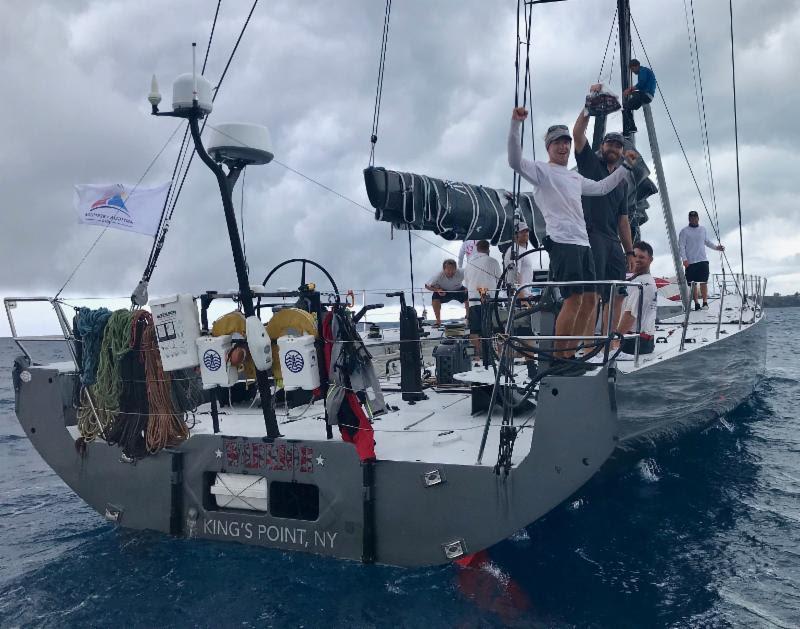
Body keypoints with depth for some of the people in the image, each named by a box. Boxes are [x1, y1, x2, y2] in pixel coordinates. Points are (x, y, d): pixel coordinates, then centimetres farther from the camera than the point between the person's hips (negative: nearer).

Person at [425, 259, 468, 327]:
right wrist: (437, 290, -35)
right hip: (443, 291, -1)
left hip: (459, 290, 1)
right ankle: (438, 321, -9)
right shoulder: (439, 276, -31)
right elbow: (427, 286, -20)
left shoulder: (461, 273, -33)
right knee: (435, 299, -27)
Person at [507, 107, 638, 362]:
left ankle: (571, 350, 17)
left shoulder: (575, 177, 27)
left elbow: (601, 188, 42)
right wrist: (516, 124, -26)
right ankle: (558, 355, -7)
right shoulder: (542, 170, 2)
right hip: (562, 243, -9)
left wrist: (625, 165, 41)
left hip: (583, 243, 9)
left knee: (589, 300, 8)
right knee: (573, 300, -16)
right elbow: (515, 161, -16)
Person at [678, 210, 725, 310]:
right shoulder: (684, 231, 0)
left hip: (703, 260, 3)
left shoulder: (703, 229, 14)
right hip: (690, 262, -3)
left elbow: (707, 242, 24)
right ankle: (696, 303, 7)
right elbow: (681, 246, -5)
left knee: (704, 282, -3)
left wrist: (716, 247, 8)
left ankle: (705, 302, 0)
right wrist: (684, 259, -14)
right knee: (693, 284, 1)